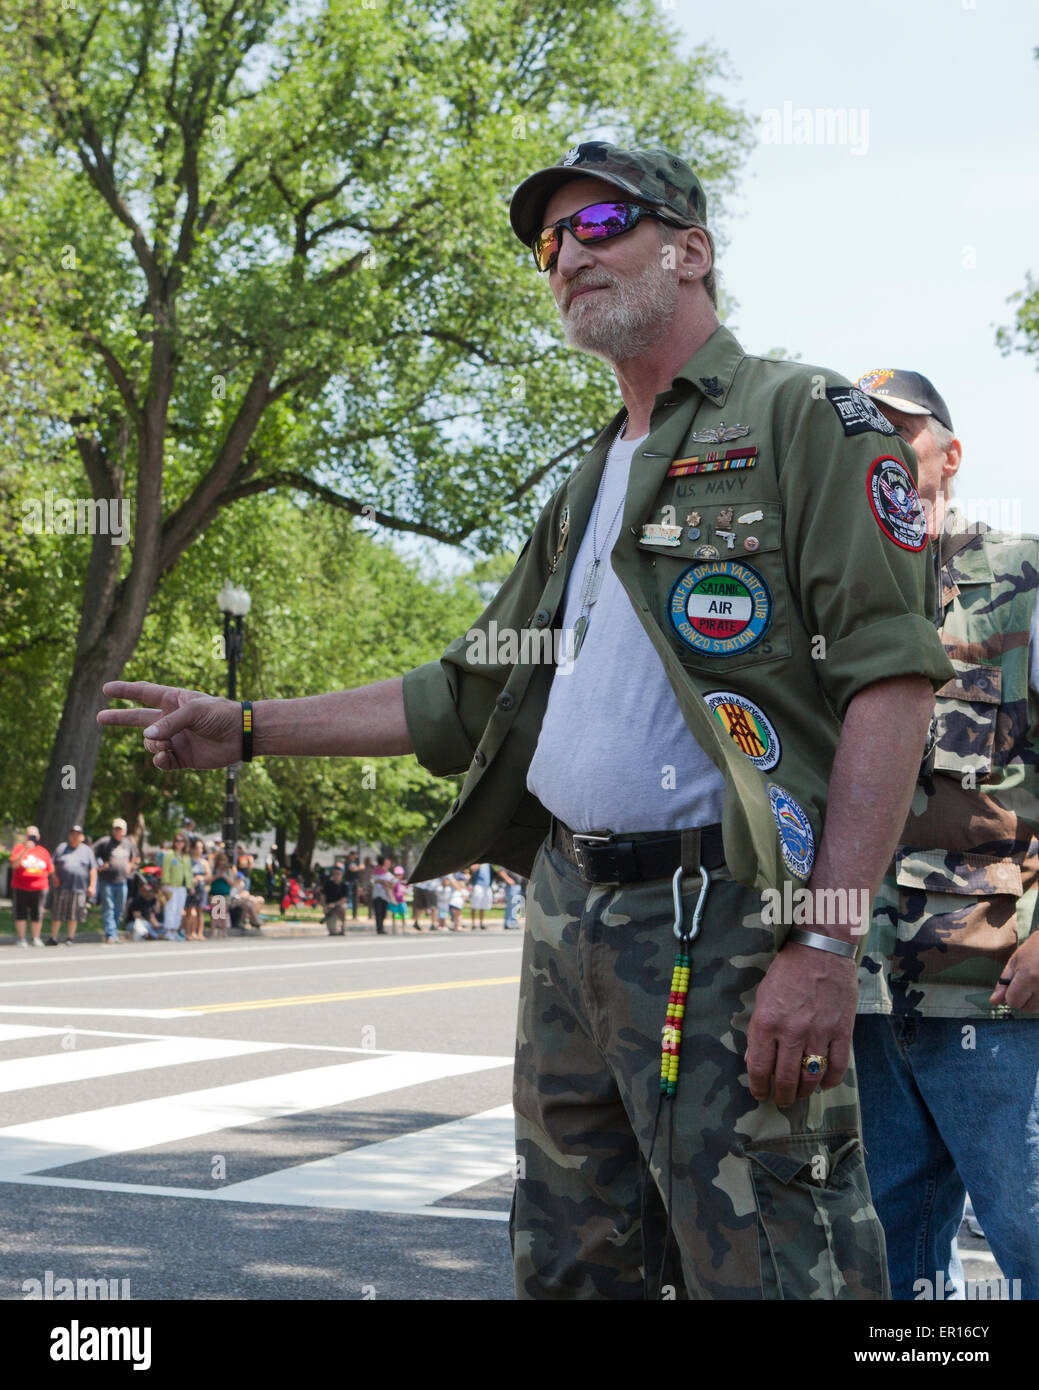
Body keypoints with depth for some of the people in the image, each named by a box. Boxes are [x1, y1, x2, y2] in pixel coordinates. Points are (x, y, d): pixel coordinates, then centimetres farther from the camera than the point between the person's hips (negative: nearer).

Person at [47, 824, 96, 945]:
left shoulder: (87, 850, 10)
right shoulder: (62, 848, 11)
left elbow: (93, 869, 6)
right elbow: (53, 864, 13)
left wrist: (92, 885, -2)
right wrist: (54, 877, -3)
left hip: (79, 888, 0)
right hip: (62, 887, 0)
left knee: (74, 915, 3)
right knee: (57, 913, 1)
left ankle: (70, 938, 12)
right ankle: (53, 938, 10)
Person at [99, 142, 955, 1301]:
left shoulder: (809, 419, -1)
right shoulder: (585, 493, 24)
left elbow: (892, 677, -12)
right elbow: (467, 694, 27)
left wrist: (825, 942, -21)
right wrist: (248, 730, 21)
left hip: (724, 921, -7)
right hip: (568, 916, 8)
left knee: (763, 1270, -9)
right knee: (568, 1267, 12)